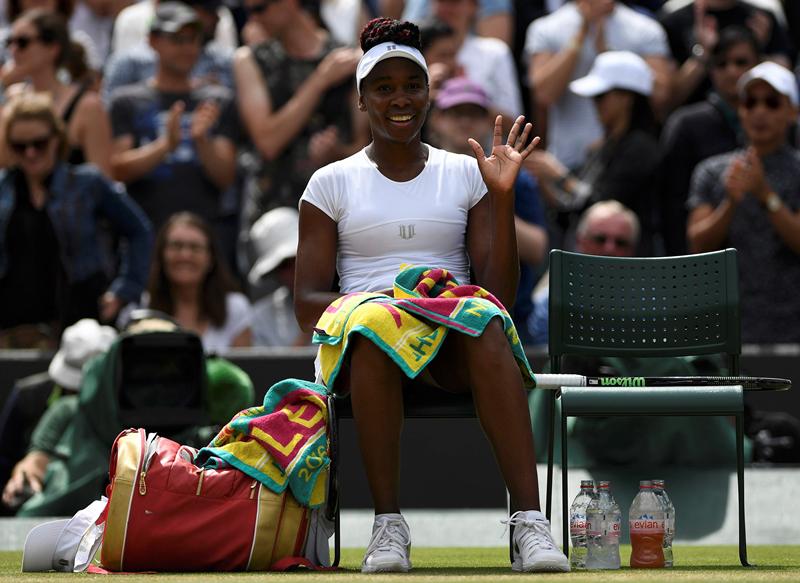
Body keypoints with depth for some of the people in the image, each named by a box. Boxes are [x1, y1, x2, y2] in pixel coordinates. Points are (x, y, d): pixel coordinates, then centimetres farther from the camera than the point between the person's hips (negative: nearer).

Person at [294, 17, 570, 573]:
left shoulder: (466, 173, 14)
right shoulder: (332, 182, 11)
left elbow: (499, 293, 4)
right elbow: (307, 303, 3)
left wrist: (502, 195, -6)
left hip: (453, 346, 1)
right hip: (361, 338, -1)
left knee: (485, 319, -36)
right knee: (377, 321, -39)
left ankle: (531, 523, -48)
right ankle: (389, 525, -39)